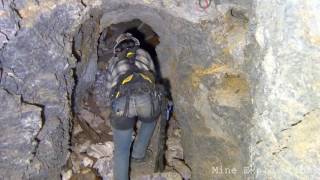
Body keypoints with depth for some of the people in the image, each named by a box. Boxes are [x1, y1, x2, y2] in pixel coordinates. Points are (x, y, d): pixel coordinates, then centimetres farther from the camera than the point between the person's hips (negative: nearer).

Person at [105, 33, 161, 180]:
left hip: (122, 102, 0)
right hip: (147, 98, 1)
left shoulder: (113, 61, 33)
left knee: (121, 151, 16)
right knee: (150, 120, 39)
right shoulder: (144, 54, 33)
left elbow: (109, 91, 35)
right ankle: (138, 153, 42)